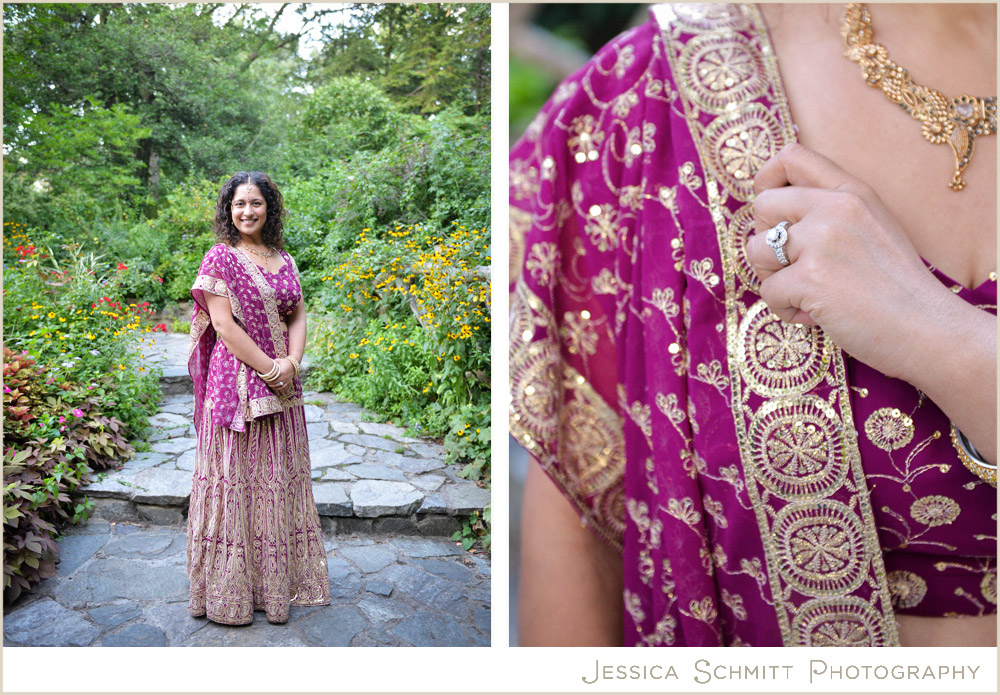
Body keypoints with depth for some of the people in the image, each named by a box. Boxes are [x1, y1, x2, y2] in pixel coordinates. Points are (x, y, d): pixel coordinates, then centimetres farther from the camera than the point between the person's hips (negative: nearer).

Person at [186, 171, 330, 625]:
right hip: (238, 380, -6)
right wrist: (268, 368, -14)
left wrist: (291, 362, -9)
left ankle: (278, 580, 25)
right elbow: (222, 323, -11)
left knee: (280, 477, 11)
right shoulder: (221, 257, -4)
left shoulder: (283, 260, 13)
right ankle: (229, 590, 13)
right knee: (235, 477, 0)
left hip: (282, 384, 6)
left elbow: (298, 316, 9)